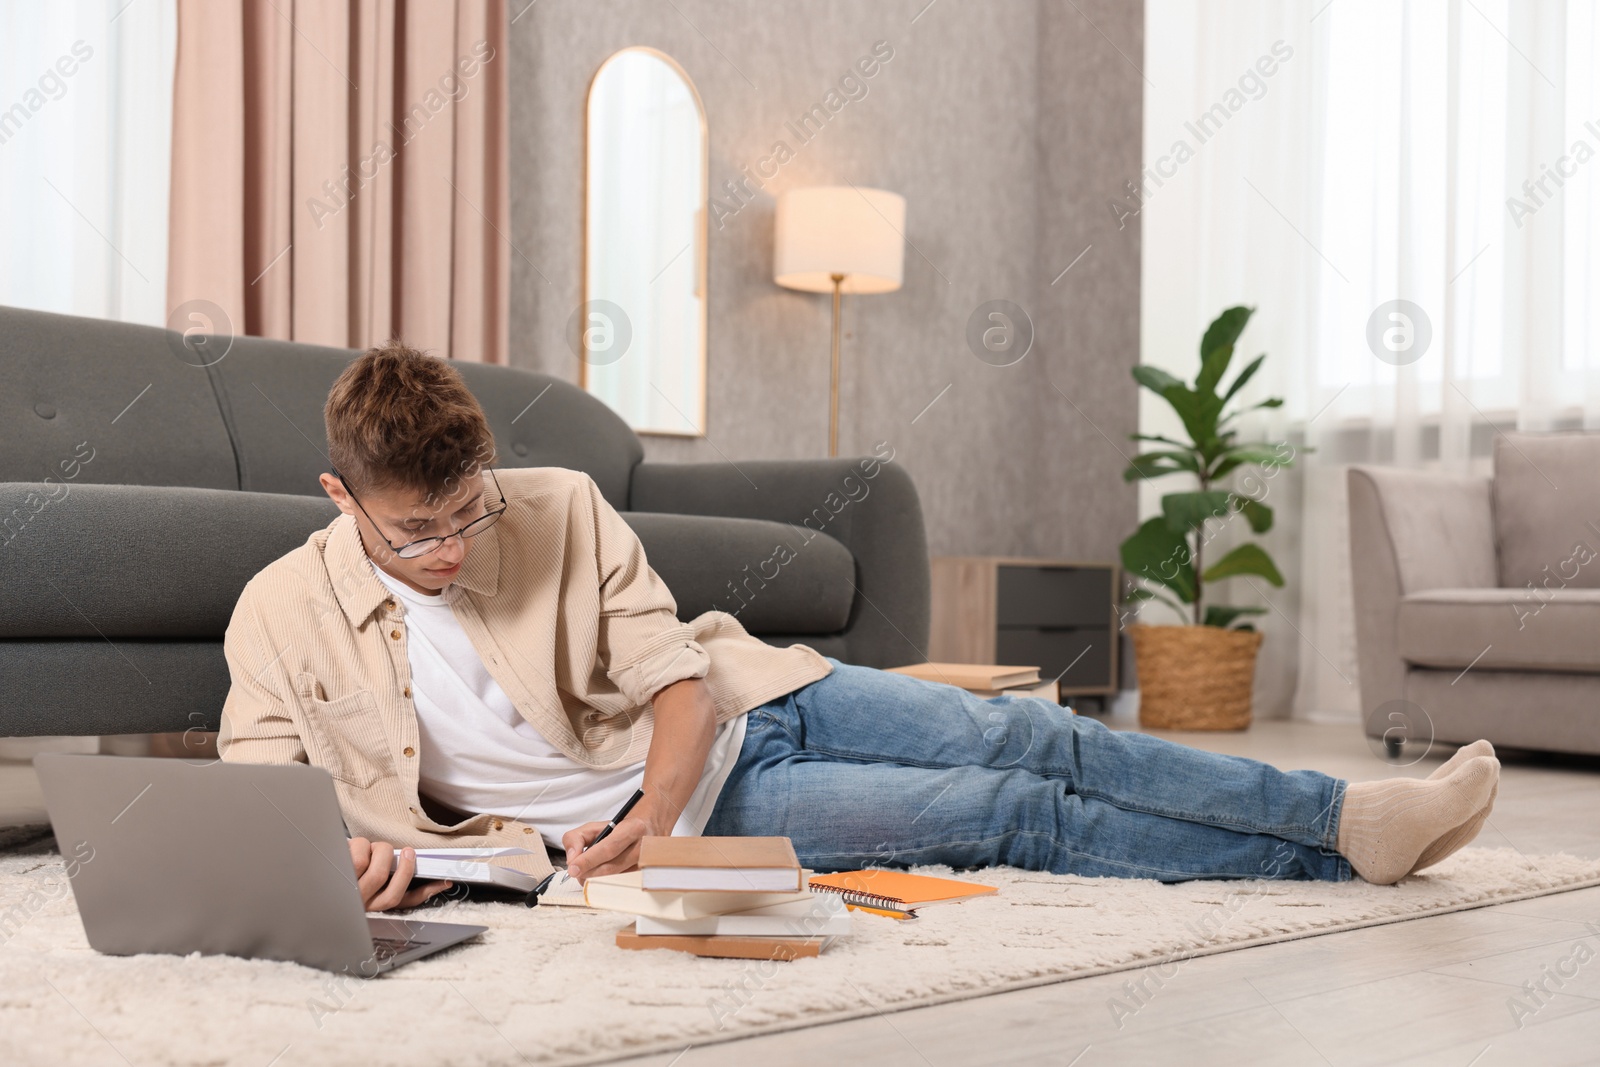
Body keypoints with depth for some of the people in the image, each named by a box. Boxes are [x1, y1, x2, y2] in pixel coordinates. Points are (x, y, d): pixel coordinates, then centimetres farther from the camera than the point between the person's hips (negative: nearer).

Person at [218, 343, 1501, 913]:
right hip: (682, 813, -2)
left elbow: (675, 681, -7)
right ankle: (1338, 848, -15)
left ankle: (1348, 818, -12)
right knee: (1008, 819, -16)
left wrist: (648, 817, -26)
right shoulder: (281, 618, -9)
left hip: (743, 707, 3)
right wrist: (335, 853, -29)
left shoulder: (562, 510, -7)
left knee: (1028, 745, -17)